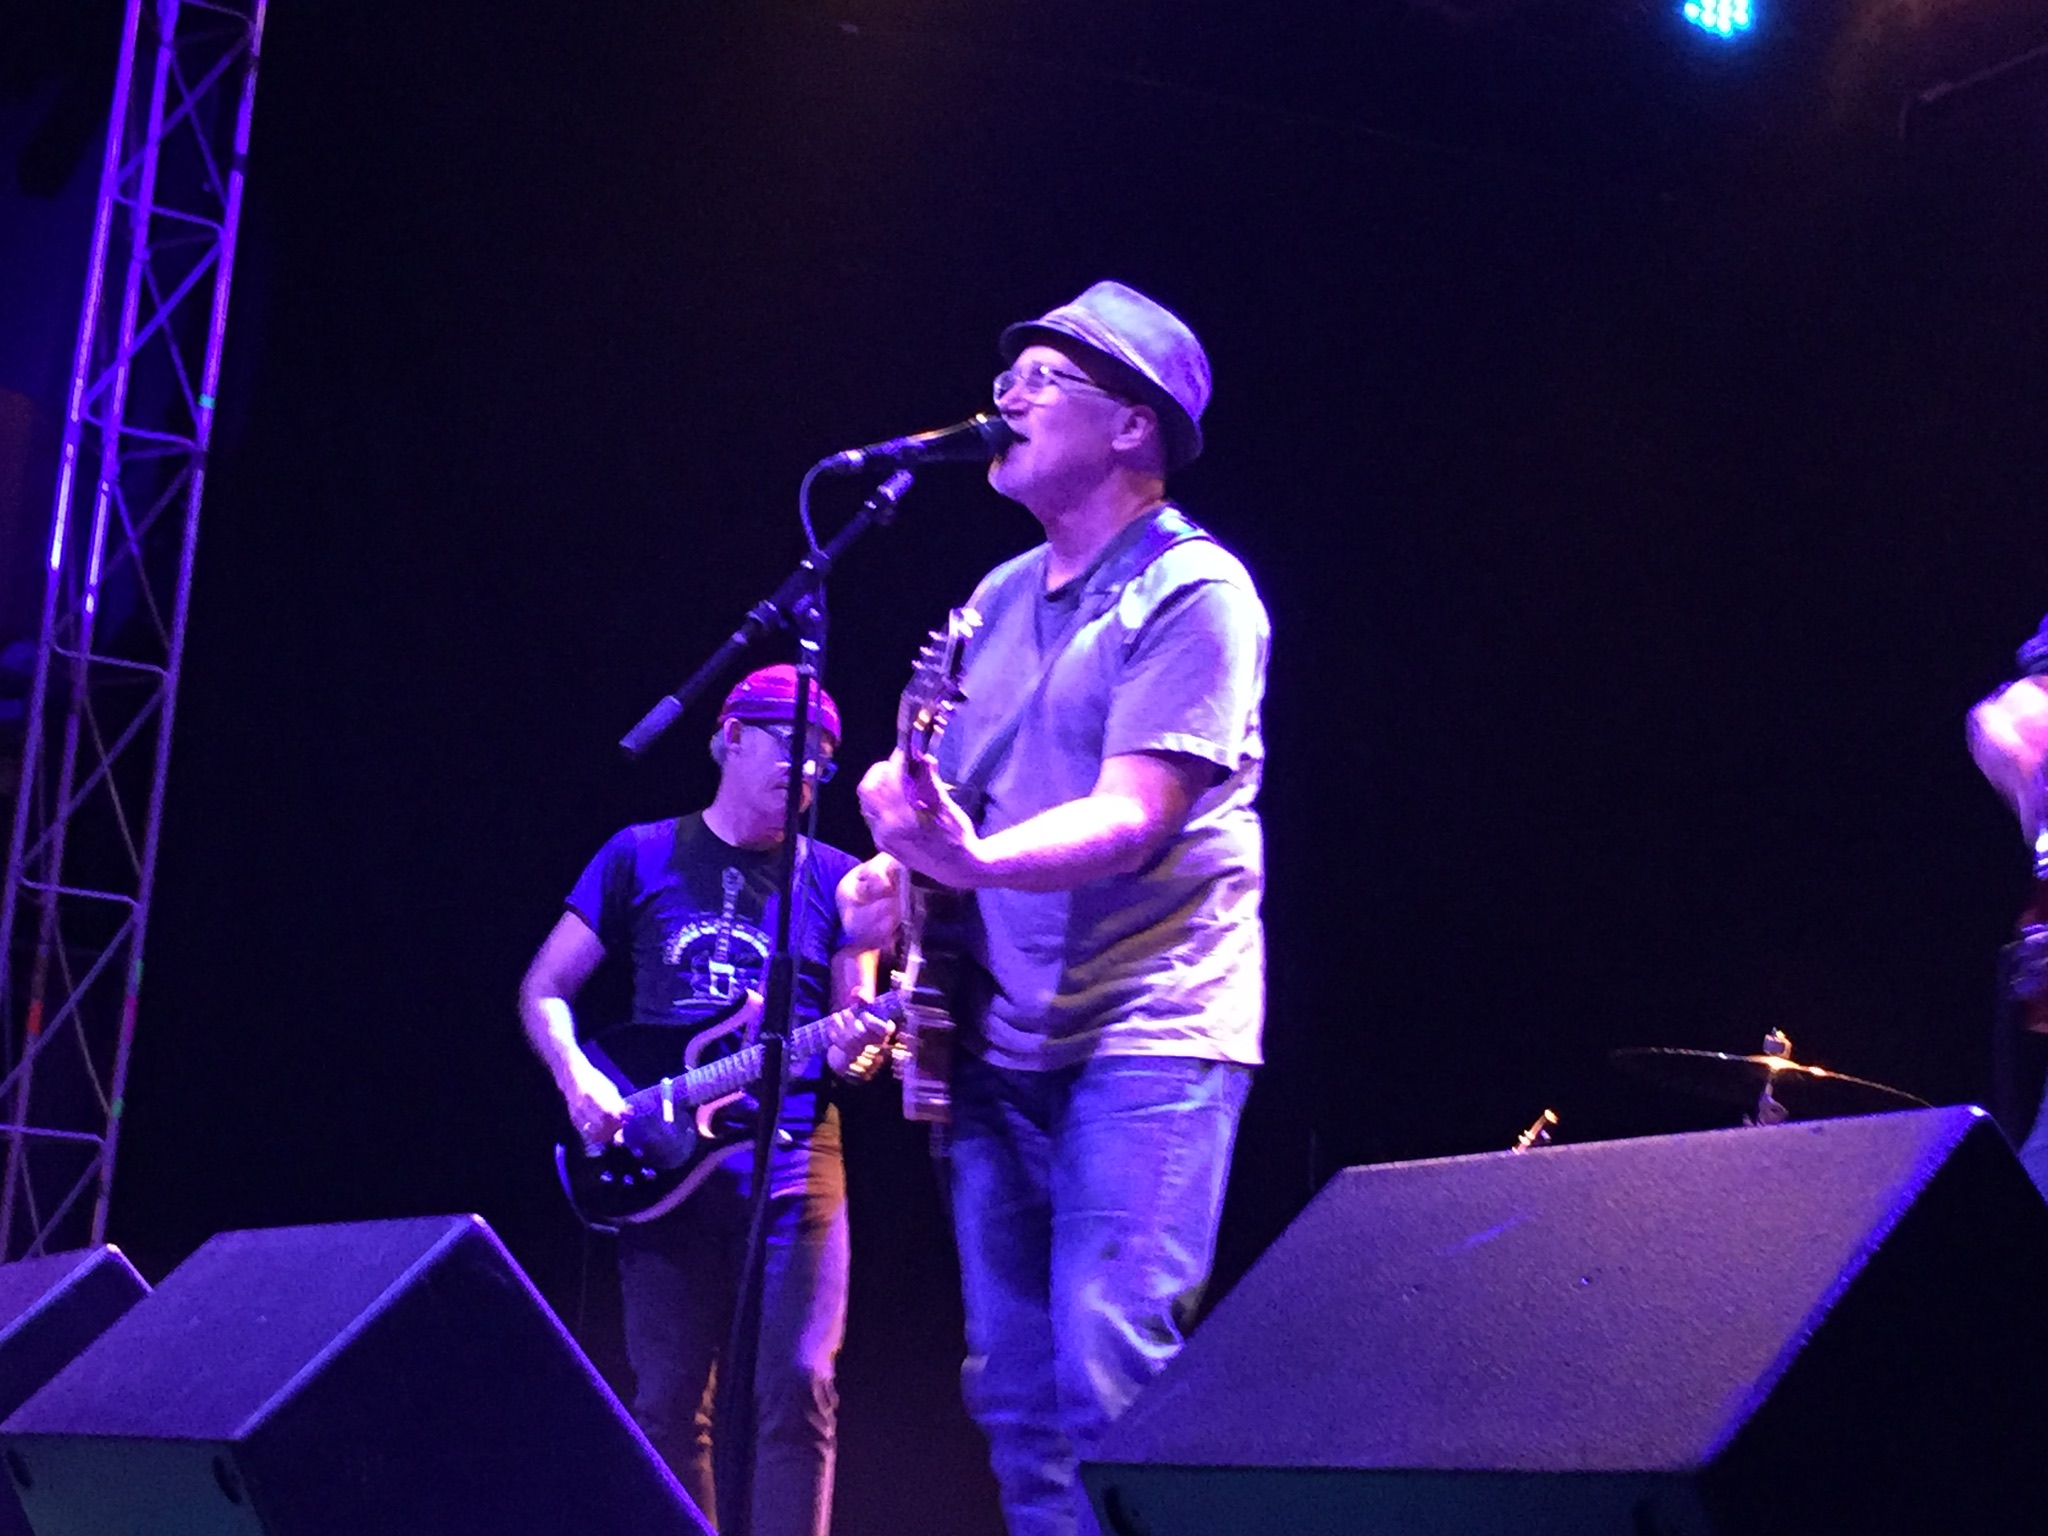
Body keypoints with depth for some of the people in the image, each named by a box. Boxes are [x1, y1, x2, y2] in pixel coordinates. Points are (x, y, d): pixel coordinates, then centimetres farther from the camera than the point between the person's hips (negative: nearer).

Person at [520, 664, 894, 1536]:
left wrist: (859, 954, -16)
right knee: (669, 1401, 4)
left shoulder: (834, 880, 8)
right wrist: (579, 1080, -9)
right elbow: (543, 991, 9)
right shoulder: (641, 858, 7)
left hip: (793, 1155, 0)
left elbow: (854, 1053, 4)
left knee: (797, 1389, -8)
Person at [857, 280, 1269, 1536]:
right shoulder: (1001, 600, 15)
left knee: (1109, 1383, -15)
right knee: (1015, 1390, 8)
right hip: (1002, 1041, 8)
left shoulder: (1191, 592, -8)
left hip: (1147, 1032, -8)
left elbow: (1133, 818, -19)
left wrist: (977, 860, -35)